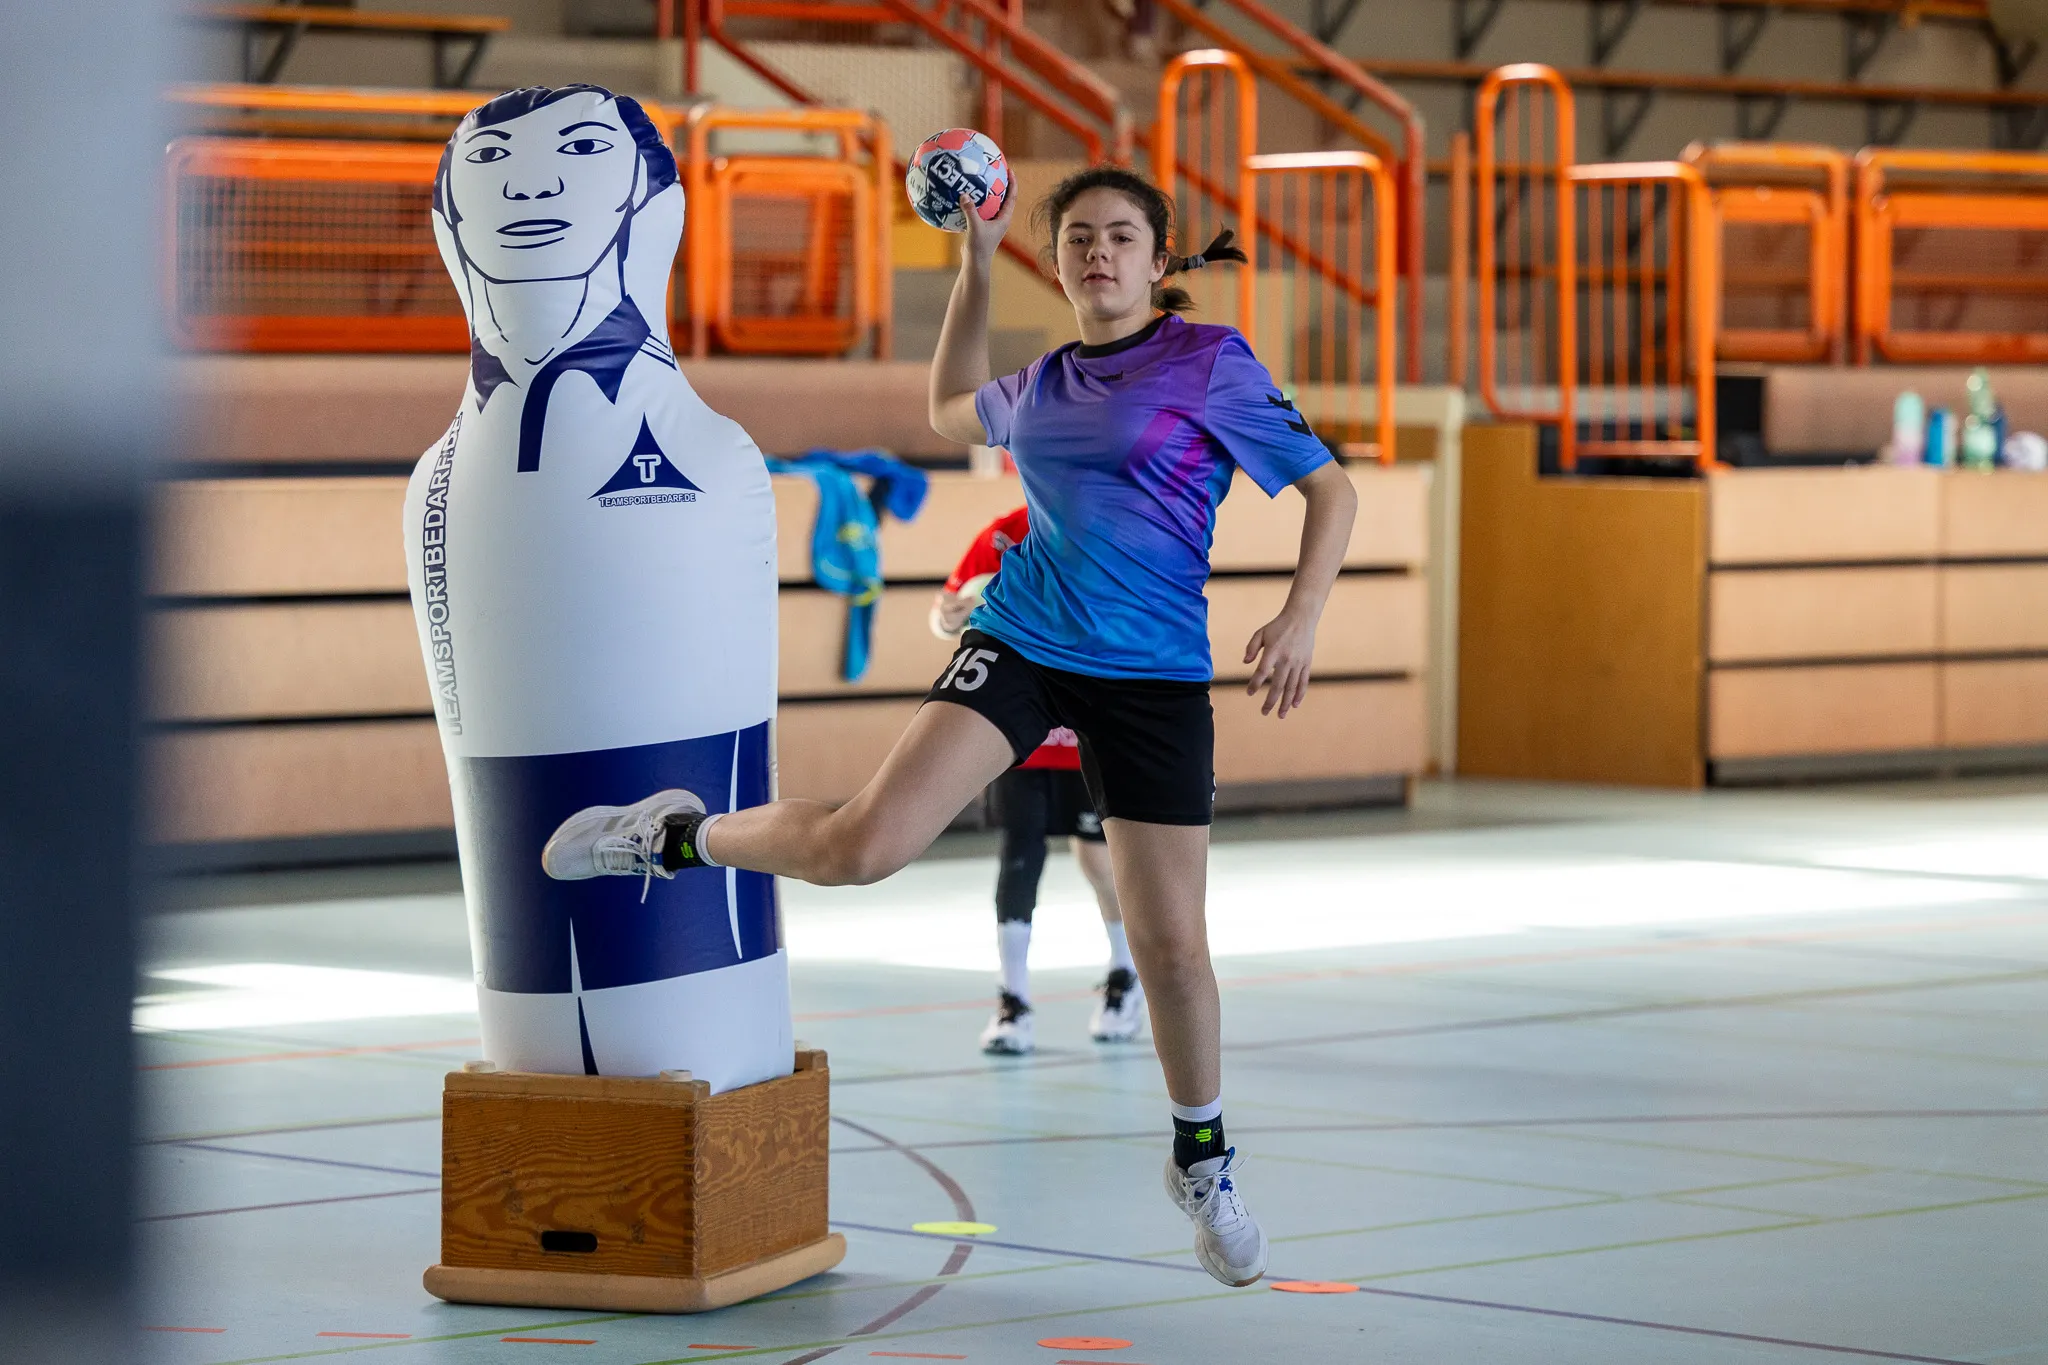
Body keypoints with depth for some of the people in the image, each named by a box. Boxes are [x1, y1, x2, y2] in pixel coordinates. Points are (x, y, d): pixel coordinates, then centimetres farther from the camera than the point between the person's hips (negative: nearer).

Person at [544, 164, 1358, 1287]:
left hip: (1153, 678, -2)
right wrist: (975, 264, 24)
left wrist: (1300, 617, -14)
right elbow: (950, 411, 34)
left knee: (1172, 946, -1)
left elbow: (1330, 489, 1)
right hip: (1020, 639, 2)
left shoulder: (1213, 363, -3)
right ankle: (682, 839, 13)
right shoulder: (1043, 387, 11)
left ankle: (1202, 1165, 21)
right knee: (863, 844, -15)